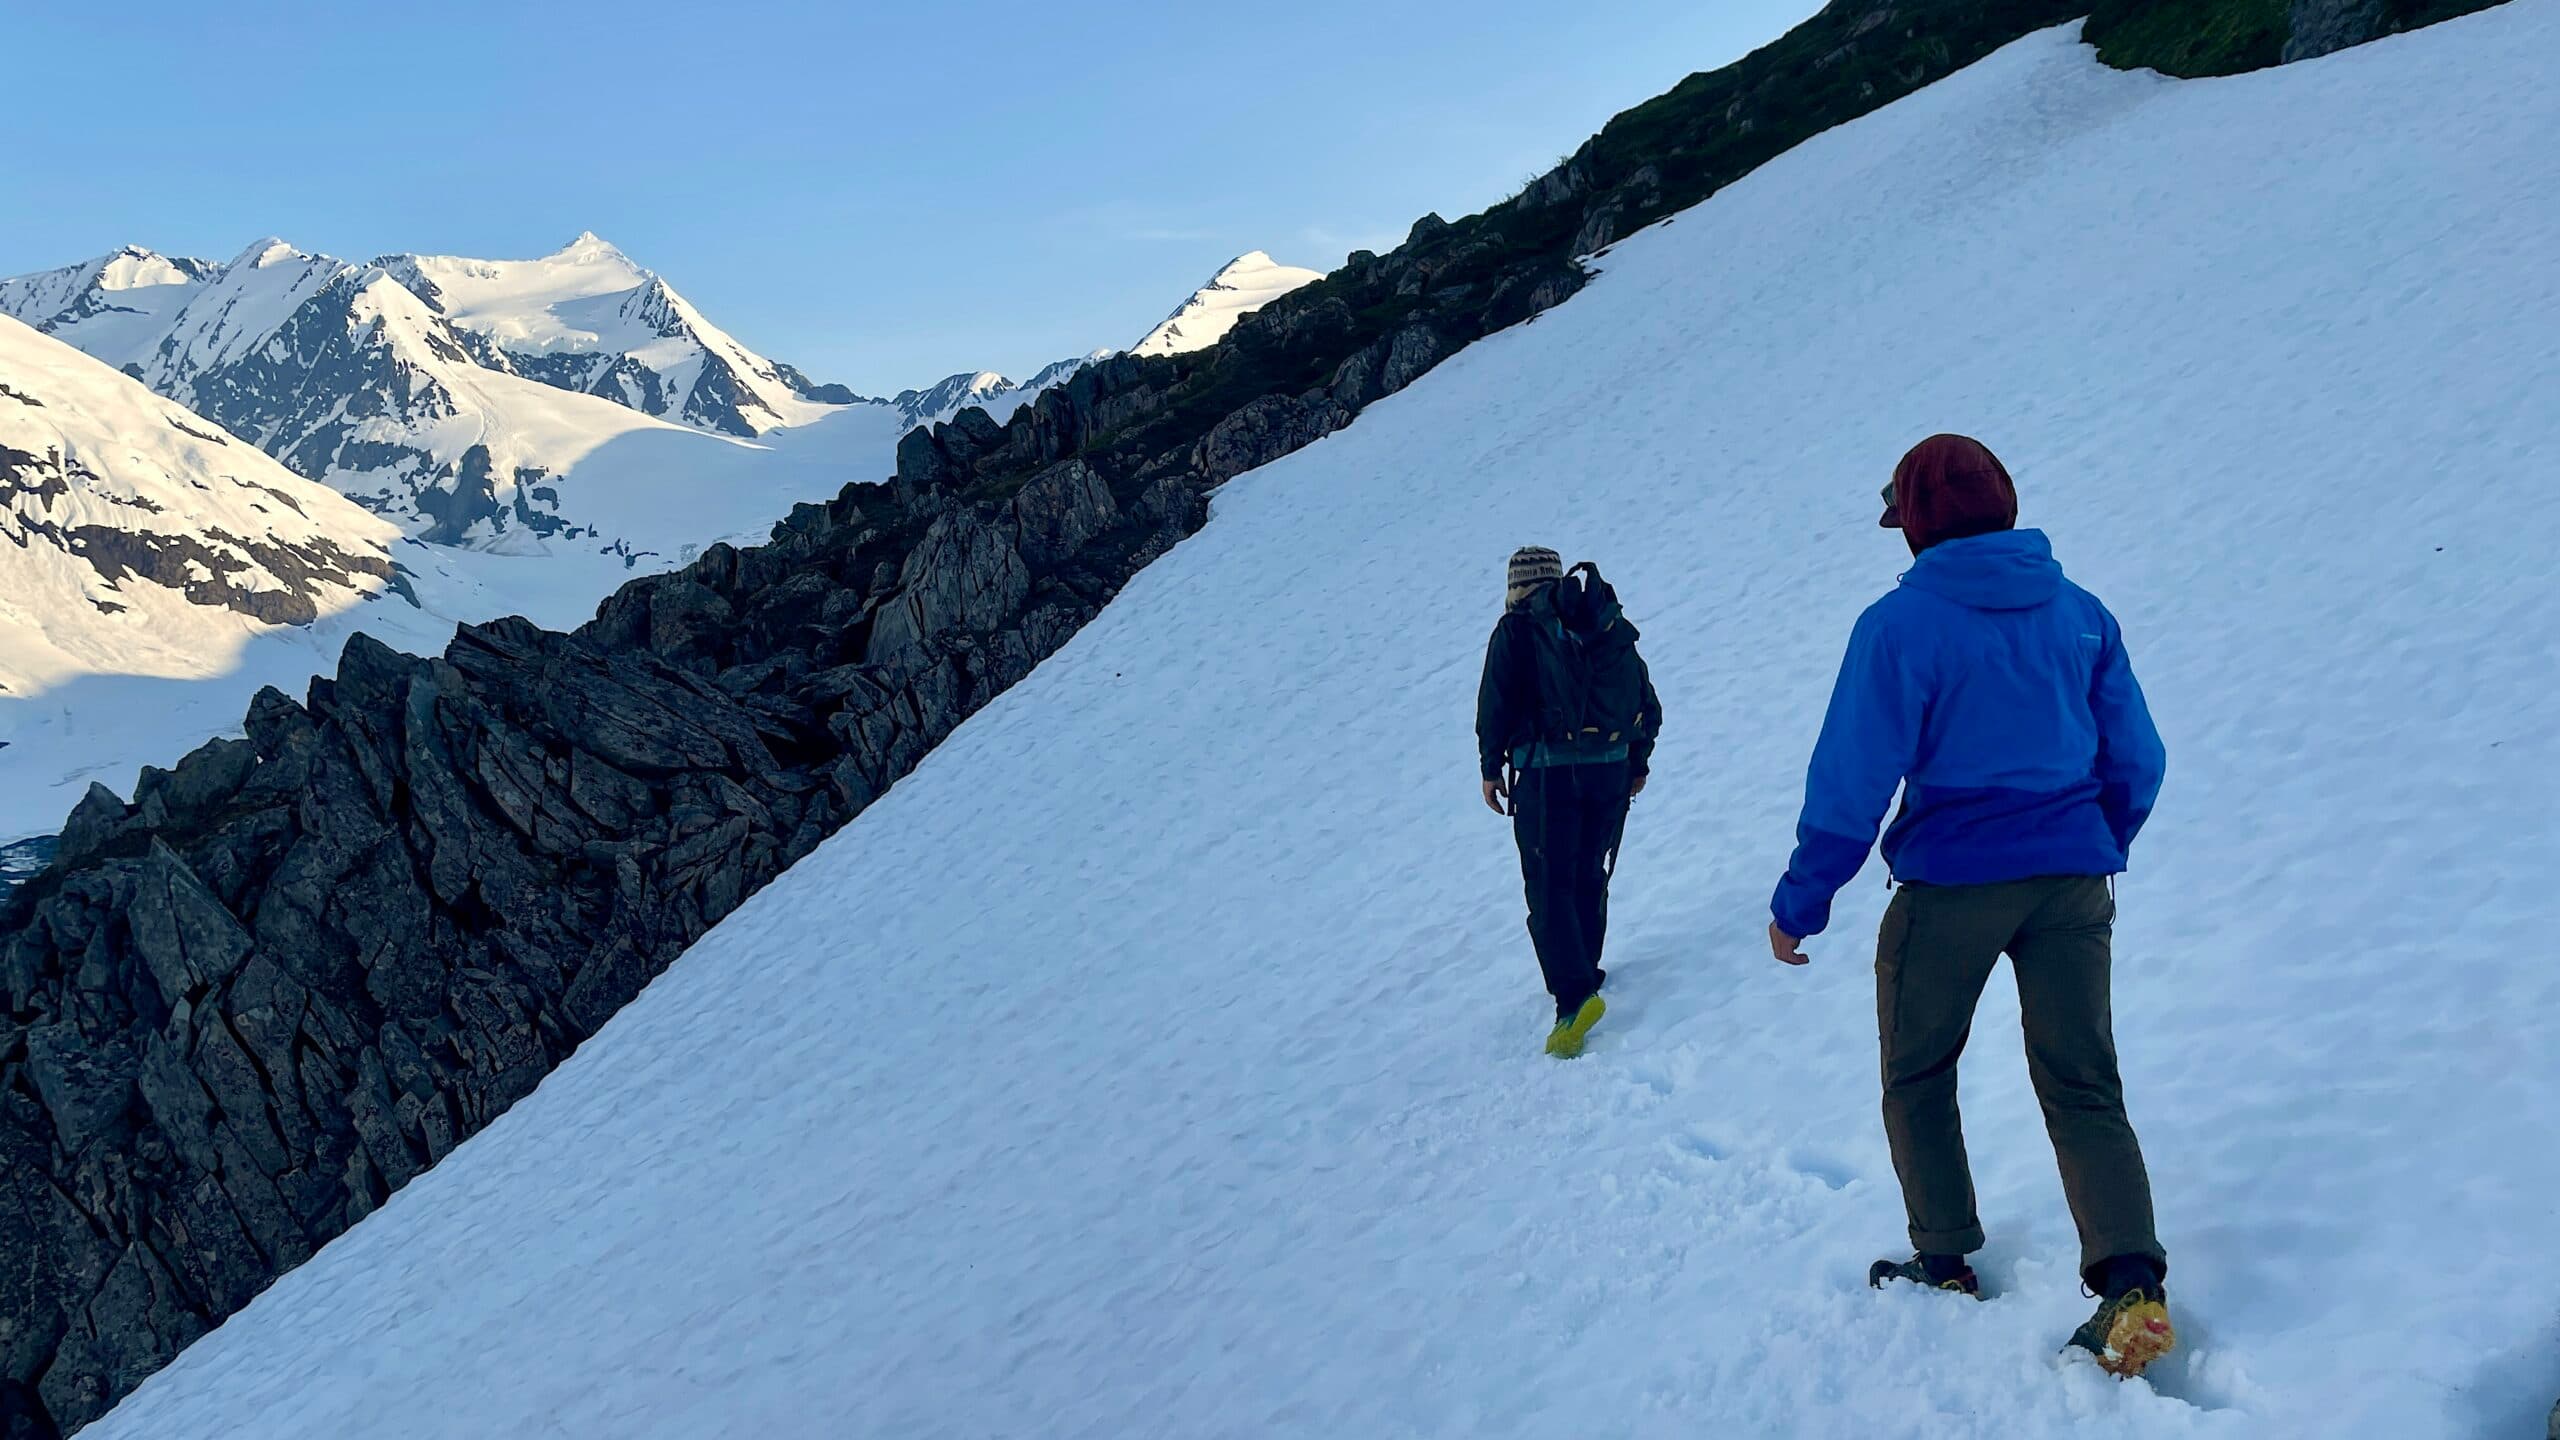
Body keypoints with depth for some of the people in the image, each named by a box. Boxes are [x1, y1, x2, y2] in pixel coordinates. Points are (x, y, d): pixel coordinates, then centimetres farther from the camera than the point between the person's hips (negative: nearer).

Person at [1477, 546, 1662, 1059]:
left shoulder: (1518, 630, -2)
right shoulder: (1613, 630, 13)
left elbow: (1495, 704, -7)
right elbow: (1649, 706, 14)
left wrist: (1491, 767, 5)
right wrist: (1639, 763, 25)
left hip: (1547, 774, -5)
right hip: (1612, 772, 5)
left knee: (1550, 888, -5)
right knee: (1590, 879, 20)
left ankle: (1574, 994, -19)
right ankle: (1584, 973, 32)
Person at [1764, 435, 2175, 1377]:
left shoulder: (1902, 625, -12)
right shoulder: (2081, 613, 5)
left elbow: (1852, 780, -13)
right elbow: (2136, 761, 10)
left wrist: (1800, 904, -4)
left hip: (1950, 887, -4)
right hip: (2072, 883, 4)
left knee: (1916, 1080, 16)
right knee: (2083, 1086, 9)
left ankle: (1945, 1262, 22)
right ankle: (2132, 1285, -6)